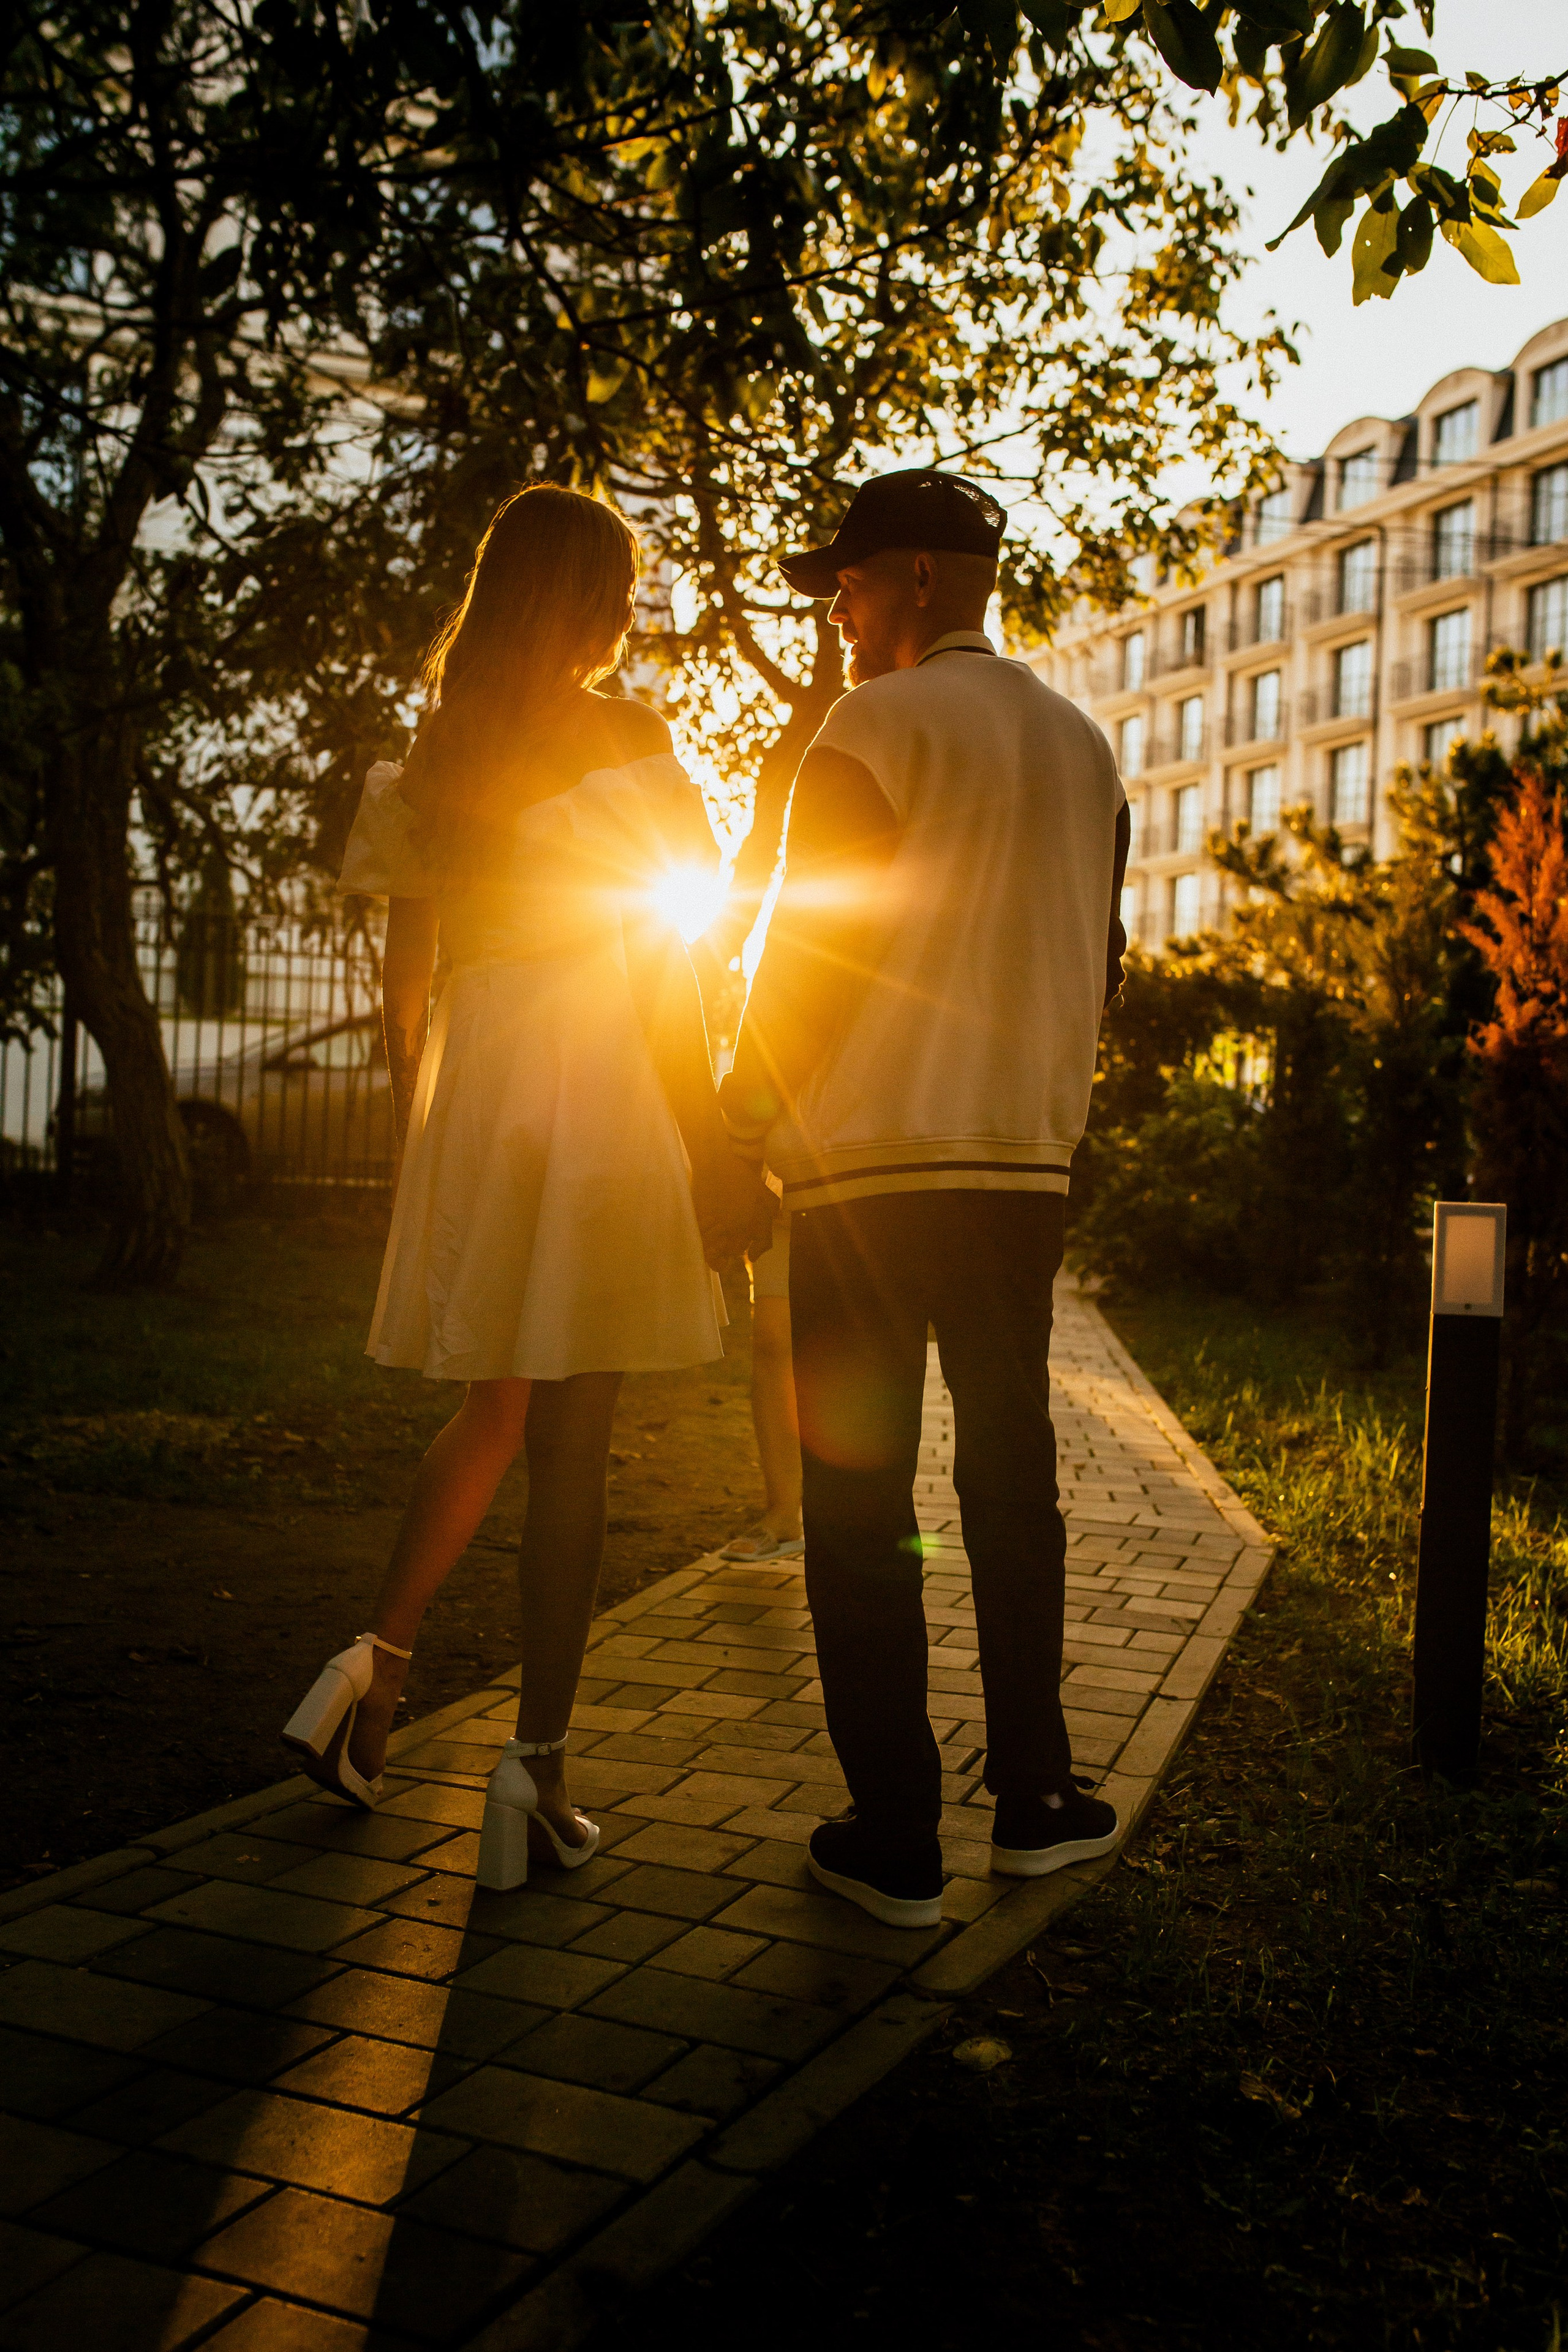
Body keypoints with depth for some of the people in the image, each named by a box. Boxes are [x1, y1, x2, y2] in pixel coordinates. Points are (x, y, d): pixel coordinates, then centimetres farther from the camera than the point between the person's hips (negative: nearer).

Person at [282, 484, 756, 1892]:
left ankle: (378, 1666, 11)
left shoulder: (433, 752, 12)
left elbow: (406, 975, 12)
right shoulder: (618, 737, -3)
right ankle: (538, 1772, 2)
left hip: (467, 1073, 5)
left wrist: (411, 1136, 18)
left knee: (497, 1408, 21)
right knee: (571, 1436, -2)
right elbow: (660, 956, -7)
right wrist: (707, 1133, -3)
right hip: (596, 1067, -5)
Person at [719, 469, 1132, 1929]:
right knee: (1011, 1482, 16)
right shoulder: (1084, 750, 12)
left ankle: (895, 1843, 7)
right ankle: (1033, 1798, 23)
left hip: (868, 1165, -6)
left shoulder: (874, 729, -7)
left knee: (860, 1503, 2)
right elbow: (1099, 967, 16)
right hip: (1028, 1169, 6)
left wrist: (742, 1129, 1)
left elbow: (808, 951, -10)